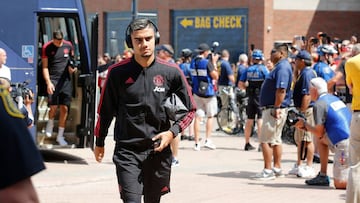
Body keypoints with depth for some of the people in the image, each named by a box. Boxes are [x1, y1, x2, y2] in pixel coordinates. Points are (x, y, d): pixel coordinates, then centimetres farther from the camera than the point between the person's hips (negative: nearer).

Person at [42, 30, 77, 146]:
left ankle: (60, 136, 11)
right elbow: (45, 67, -2)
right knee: (53, 107, -12)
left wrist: (72, 68, -3)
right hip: (53, 80, -3)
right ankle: (50, 123, 23)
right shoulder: (47, 48, -2)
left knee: (64, 108, 2)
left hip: (66, 80, 3)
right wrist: (48, 82, -11)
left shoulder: (68, 45, 6)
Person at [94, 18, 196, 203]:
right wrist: (99, 142, 17)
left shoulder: (171, 72, 0)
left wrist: (172, 132, -7)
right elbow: (105, 111, 11)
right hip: (127, 151, -2)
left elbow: (190, 110, 8)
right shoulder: (118, 73, -2)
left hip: (158, 150, 2)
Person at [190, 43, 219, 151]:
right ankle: (208, 140, 1)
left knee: (198, 117, 5)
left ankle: (197, 143, 3)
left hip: (197, 92, 5)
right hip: (208, 92, -5)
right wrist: (214, 63, -4)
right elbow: (215, 77, -13)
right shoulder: (207, 62, -14)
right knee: (210, 116, 8)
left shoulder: (193, 62, 6)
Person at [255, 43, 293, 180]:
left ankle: (268, 171, -8)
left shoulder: (282, 67, -17)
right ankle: (277, 168, 21)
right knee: (275, 140, 15)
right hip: (274, 108, 11)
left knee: (265, 140, -9)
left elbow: (281, 90, -25)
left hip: (274, 109, -11)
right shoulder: (281, 66, 17)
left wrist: (276, 108, -26)